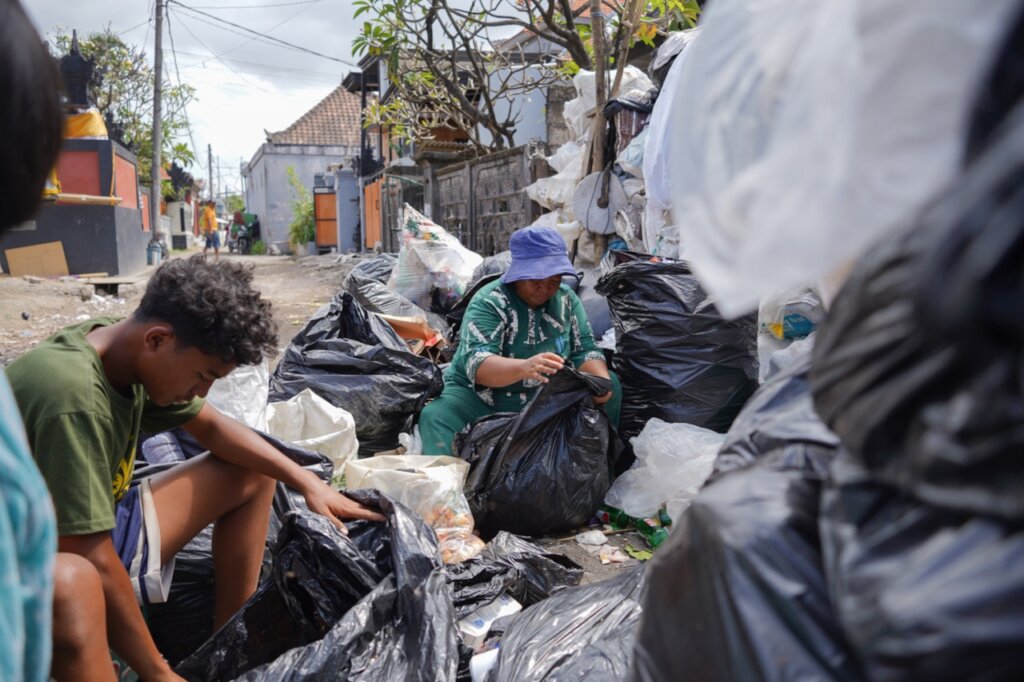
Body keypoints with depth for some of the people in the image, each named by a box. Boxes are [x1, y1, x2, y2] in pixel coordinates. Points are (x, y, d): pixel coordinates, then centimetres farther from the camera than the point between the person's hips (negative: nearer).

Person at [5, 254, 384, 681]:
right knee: (75, 585, -41)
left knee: (253, 475, 7)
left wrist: (308, 483, -1)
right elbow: (93, 564, -31)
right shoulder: (73, 398, -33)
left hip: (99, 535, 9)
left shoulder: (125, 346, -9)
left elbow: (210, 426, 6)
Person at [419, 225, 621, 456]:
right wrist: (524, 367, -51)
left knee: (611, 386, -12)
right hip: (482, 398, -4)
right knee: (435, 417, -32)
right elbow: (477, 365, -31)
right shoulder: (489, 303, -17)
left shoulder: (566, 299, 0)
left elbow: (584, 350, -2)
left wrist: (601, 380, -26)